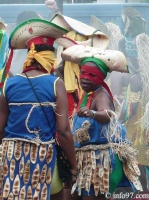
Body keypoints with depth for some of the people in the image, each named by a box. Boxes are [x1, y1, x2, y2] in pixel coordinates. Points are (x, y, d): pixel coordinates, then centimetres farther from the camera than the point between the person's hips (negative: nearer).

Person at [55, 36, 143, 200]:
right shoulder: (87, 94, 10)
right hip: (84, 158, 9)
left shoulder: (101, 95, -17)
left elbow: (107, 115, -42)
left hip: (100, 158, -9)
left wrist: (92, 114, -60)